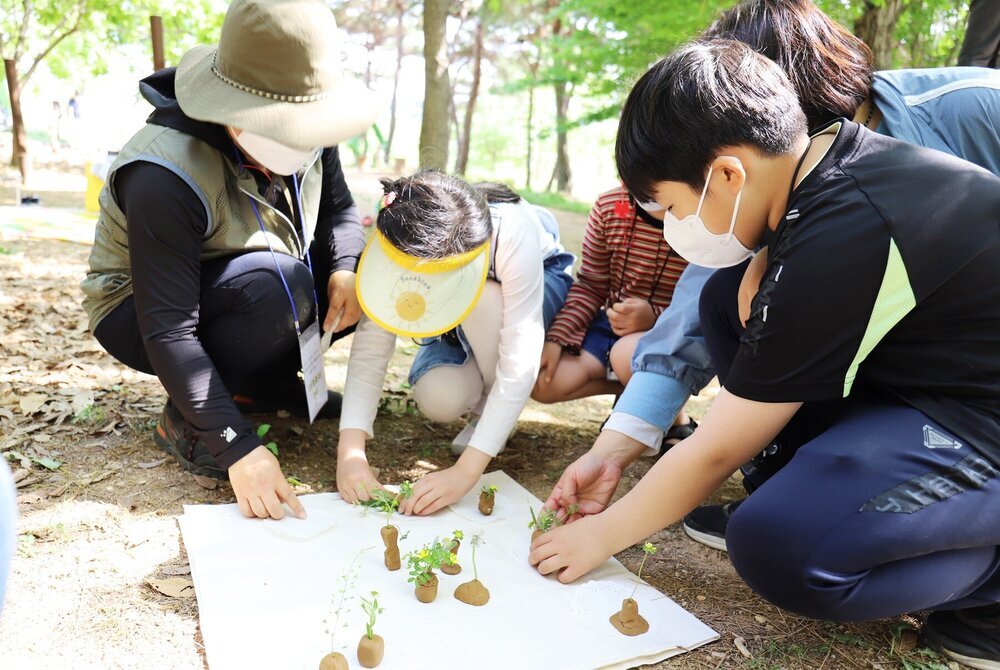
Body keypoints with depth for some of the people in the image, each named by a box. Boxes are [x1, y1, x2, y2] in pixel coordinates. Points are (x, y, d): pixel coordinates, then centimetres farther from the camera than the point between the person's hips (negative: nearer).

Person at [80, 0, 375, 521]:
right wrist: (239, 447, -38)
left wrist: (346, 268, -24)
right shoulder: (167, 175, -33)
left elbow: (338, 209, 0)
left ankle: (269, 386, 3)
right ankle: (183, 421, -14)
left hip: (251, 297, 7)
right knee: (279, 283, -36)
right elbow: (168, 332, -34)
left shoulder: (299, 130, -14)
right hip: (138, 315, -7)